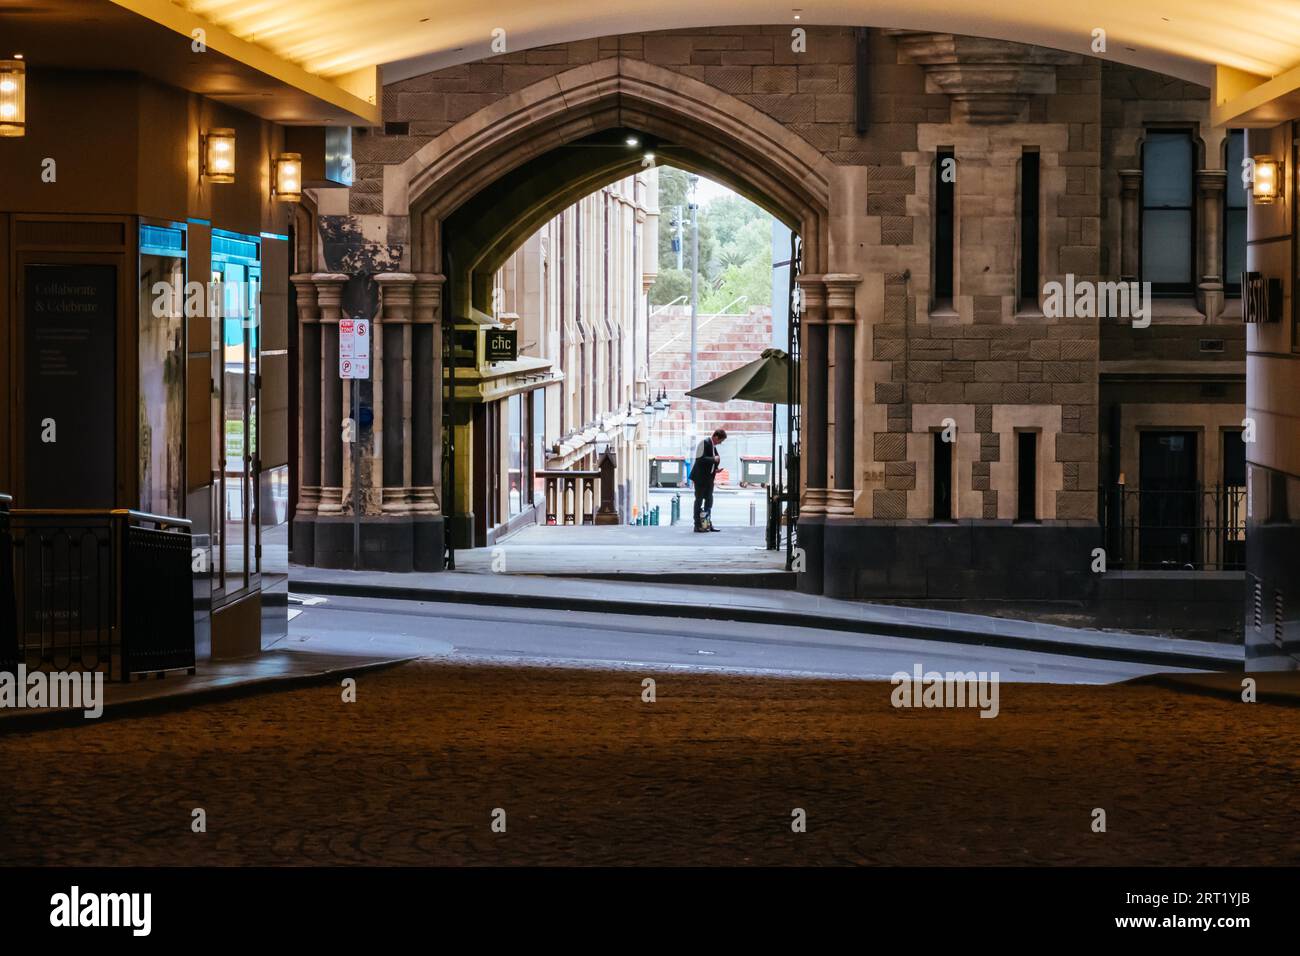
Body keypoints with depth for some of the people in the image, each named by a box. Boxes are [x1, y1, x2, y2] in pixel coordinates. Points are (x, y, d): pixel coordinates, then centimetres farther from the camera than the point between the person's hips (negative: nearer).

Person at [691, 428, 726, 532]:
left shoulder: (713, 445, 13)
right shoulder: (704, 443, -14)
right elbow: (700, 459, -24)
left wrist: (715, 469, 7)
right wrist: (713, 459, -19)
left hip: (709, 477, 9)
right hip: (700, 477, -9)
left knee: (709, 500, 10)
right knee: (699, 500, -3)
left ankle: (708, 524, 16)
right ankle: (698, 525, 0)